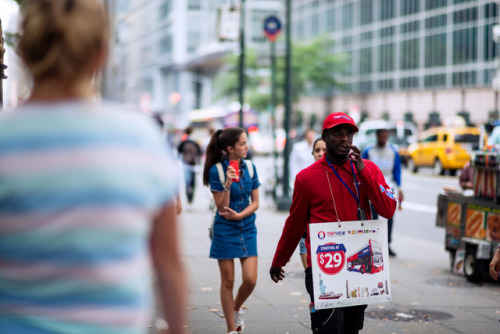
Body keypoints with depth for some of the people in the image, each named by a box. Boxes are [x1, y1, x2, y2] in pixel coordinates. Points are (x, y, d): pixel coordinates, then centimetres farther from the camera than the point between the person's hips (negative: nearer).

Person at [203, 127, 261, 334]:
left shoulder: (249, 167, 2)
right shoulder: (217, 170, -10)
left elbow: (255, 202, 5)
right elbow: (221, 207, -11)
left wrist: (239, 215, -12)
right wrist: (228, 183, -25)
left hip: (247, 228, 3)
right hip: (225, 230, -3)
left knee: (250, 279, -5)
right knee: (228, 281, 3)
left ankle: (237, 309, 26)